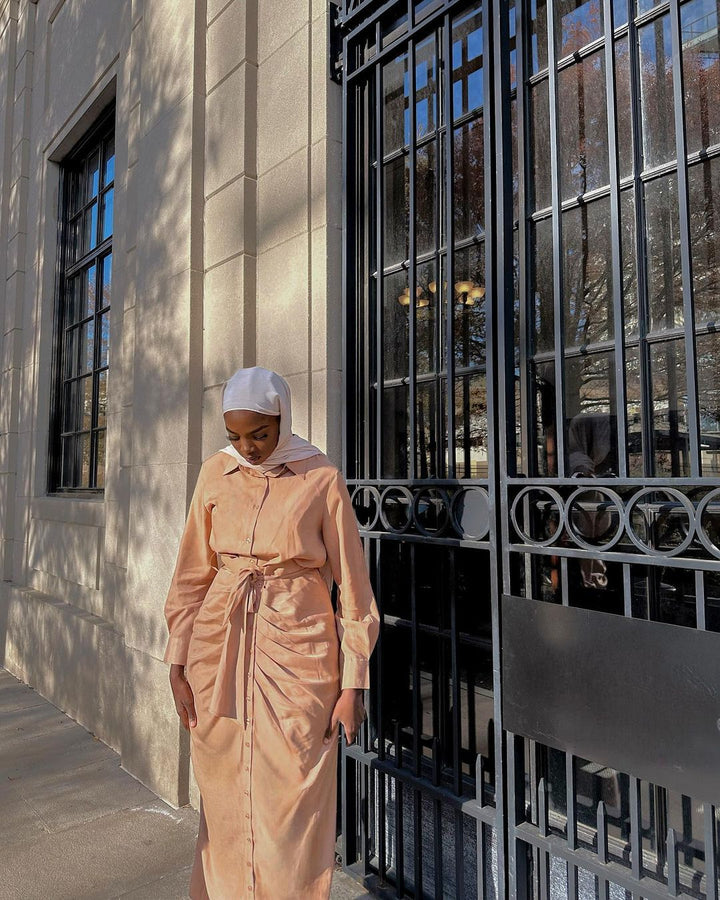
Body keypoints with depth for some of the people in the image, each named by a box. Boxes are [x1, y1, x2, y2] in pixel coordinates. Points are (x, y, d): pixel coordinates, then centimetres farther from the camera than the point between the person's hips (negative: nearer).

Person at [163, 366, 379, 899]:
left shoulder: (321, 479, -6)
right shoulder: (216, 474, 3)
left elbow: (353, 585, -4)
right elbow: (193, 575, 9)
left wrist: (353, 686, -5)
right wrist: (178, 664, 6)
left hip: (297, 652, -3)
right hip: (220, 647, 3)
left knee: (292, 801, 6)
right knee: (223, 797, 15)